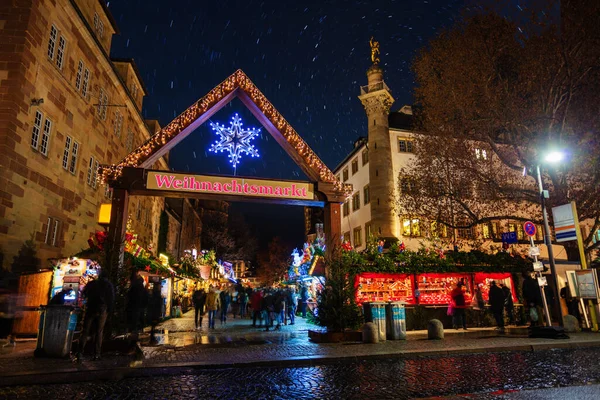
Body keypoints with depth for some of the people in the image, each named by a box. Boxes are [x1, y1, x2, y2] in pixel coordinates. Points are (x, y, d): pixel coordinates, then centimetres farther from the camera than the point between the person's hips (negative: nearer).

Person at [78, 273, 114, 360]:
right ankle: (97, 354, 1)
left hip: (90, 310, 1)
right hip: (102, 311, -1)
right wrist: (110, 310, 4)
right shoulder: (109, 285, 2)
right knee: (99, 332, 4)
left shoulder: (92, 283, 7)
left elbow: (84, 294, 15)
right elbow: (112, 299, -3)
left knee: (85, 331, 7)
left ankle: (80, 352, -1)